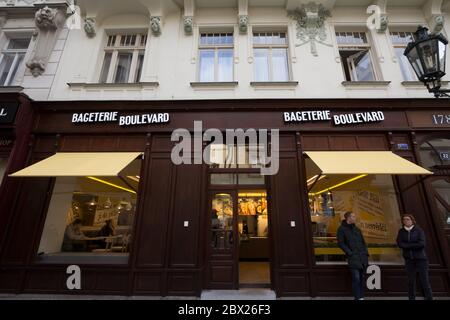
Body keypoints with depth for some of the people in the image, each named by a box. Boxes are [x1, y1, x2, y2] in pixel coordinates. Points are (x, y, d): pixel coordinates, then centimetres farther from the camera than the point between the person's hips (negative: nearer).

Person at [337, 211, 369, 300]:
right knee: (356, 278, -8)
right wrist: (350, 253, -12)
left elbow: (363, 242, 21)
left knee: (362, 278, 11)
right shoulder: (342, 229, -5)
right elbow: (340, 243, -8)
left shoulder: (357, 229, 16)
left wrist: (366, 253, 9)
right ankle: (358, 298, 4)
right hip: (353, 258, -6)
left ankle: (361, 297, 22)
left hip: (363, 257, 6)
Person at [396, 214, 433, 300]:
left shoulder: (419, 230, -5)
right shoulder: (401, 231, 2)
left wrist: (407, 245, -12)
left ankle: (429, 298, 9)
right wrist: (414, 245, -15)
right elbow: (400, 244, -7)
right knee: (411, 281, 5)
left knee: (424, 280, -1)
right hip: (409, 259, 2)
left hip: (421, 258, -2)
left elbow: (422, 244, -15)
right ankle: (412, 298, 12)